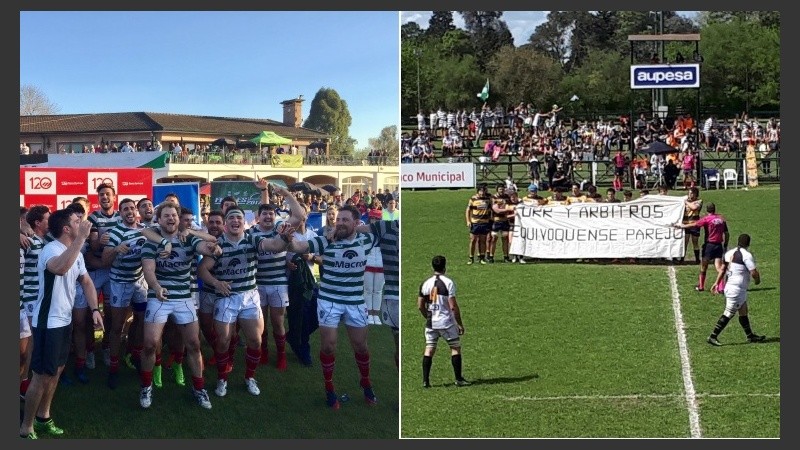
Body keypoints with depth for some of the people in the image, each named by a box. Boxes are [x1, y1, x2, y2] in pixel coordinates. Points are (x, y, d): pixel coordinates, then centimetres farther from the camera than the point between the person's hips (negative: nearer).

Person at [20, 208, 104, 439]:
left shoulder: (76, 253, 8)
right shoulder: (51, 249, -22)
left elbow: (86, 281, 16)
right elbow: (60, 268, -46)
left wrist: (95, 309, 2)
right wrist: (81, 238, -44)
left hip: (65, 320, 9)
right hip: (47, 322, -9)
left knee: (57, 370, 18)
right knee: (43, 375, -4)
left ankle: (43, 417, 33)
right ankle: (26, 428, 7)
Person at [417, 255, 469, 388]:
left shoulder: (425, 283, 4)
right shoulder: (448, 282, -10)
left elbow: (420, 306, 7)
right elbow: (453, 306, -13)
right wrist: (460, 324, -5)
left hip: (431, 323, 4)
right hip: (446, 322, -4)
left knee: (429, 350, 7)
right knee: (455, 347, 8)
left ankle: (425, 380, 3)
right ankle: (458, 379, 9)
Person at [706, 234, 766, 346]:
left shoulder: (729, 253, 7)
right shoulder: (746, 255, -16)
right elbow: (754, 272, -16)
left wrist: (717, 283, 14)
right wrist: (758, 280, 4)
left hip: (728, 286, 9)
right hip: (737, 289, -9)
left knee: (743, 312, 18)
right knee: (728, 314, -5)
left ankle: (750, 336, 27)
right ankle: (713, 336, -6)